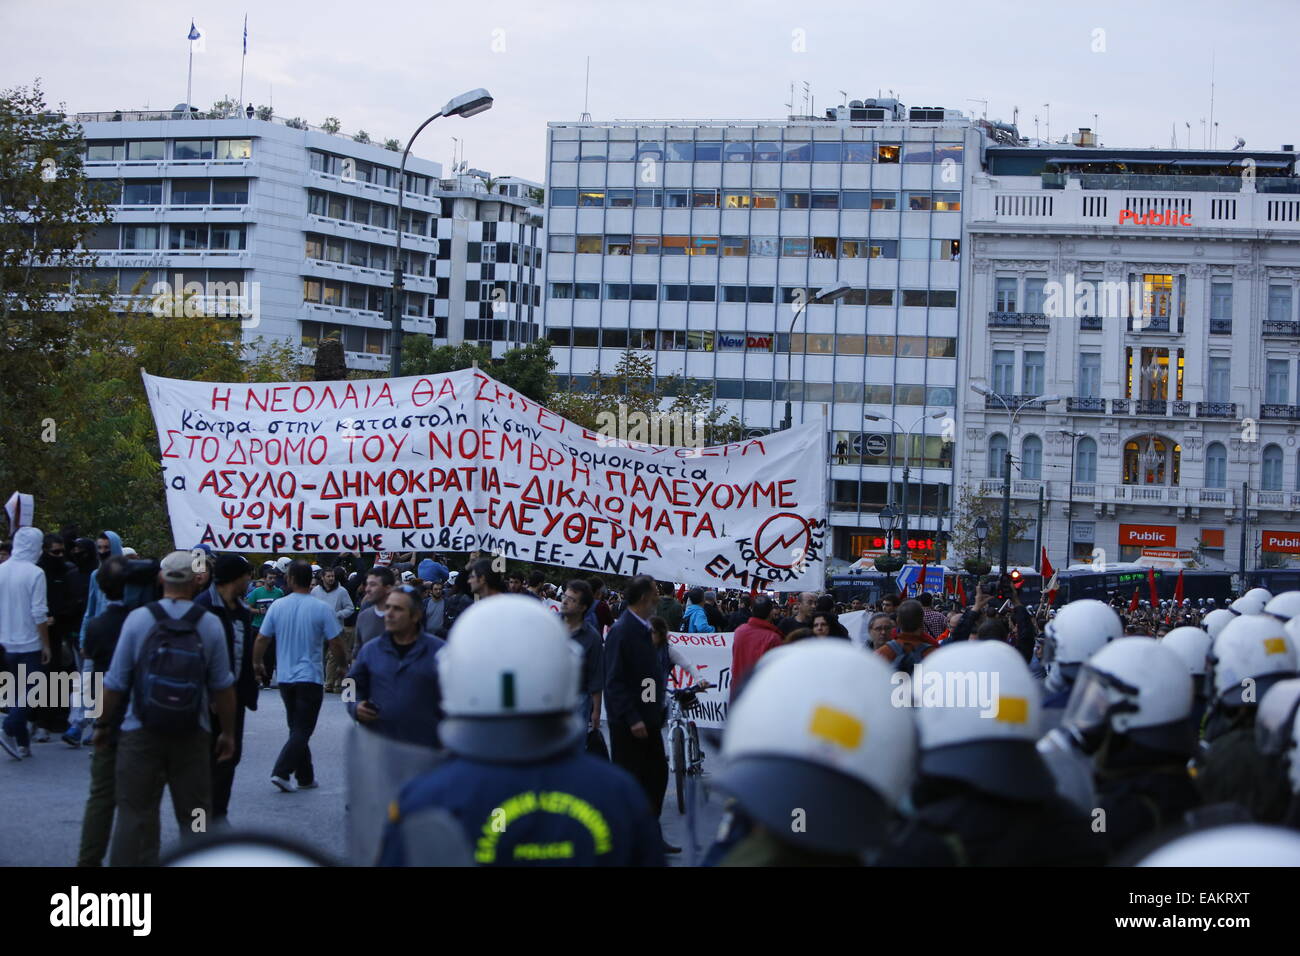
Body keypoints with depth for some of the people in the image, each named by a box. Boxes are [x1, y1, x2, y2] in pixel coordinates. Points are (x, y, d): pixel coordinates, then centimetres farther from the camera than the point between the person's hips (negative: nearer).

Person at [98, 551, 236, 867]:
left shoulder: (138, 619, -6)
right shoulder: (210, 624, -4)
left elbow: (115, 683, -3)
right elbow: (223, 687, -1)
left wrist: (103, 724, 10)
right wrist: (228, 732, 11)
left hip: (140, 734, -1)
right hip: (192, 735, 1)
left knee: (135, 814, 4)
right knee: (195, 816, 10)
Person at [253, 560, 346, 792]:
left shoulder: (278, 606, -3)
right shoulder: (321, 609, -11)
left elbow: (261, 639, 2)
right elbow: (336, 644, -9)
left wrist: (257, 663, 20)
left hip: (285, 677, 4)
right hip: (311, 677, -4)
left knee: (297, 728, 16)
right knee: (302, 730, -1)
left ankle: (305, 777, 20)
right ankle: (281, 771, -15)